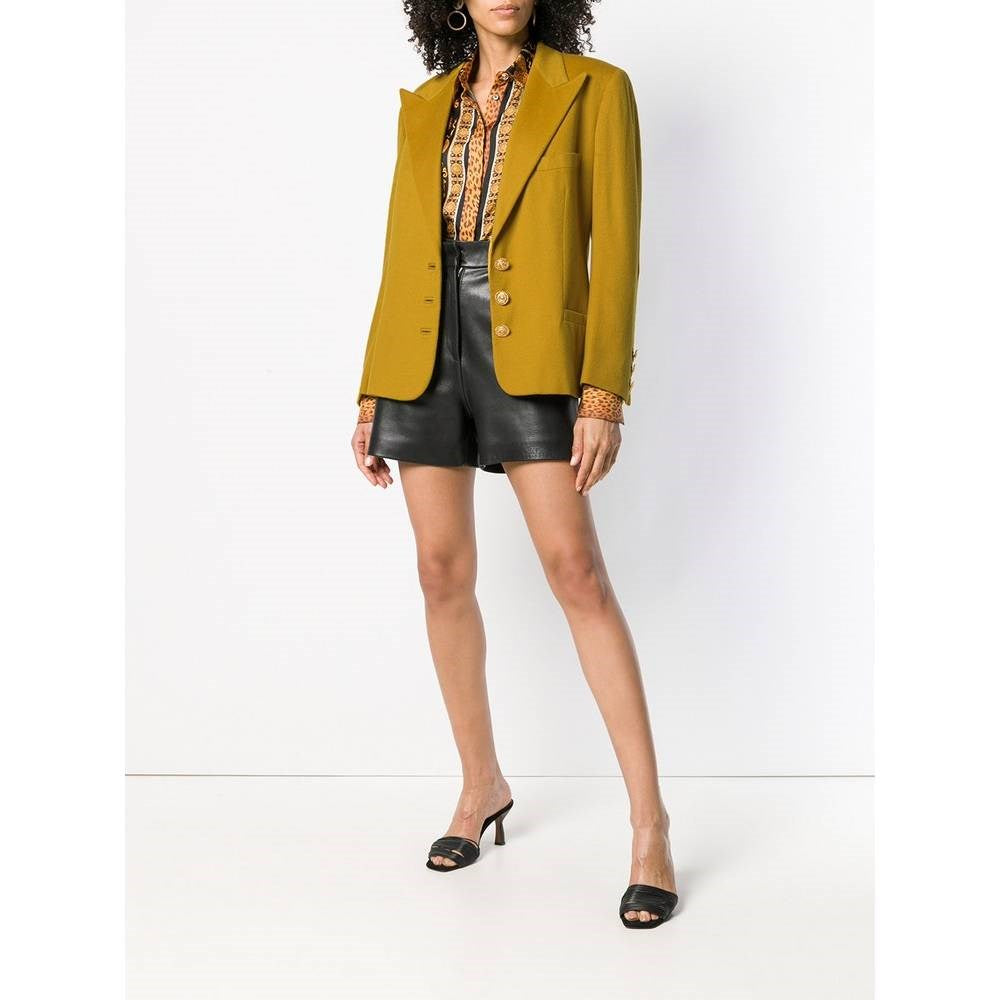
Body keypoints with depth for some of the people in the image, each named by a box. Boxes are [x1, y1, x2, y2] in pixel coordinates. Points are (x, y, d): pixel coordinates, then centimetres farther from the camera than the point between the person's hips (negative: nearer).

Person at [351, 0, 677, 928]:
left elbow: (615, 248, -6)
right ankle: (483, 784, 23)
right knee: (444, 573, 5)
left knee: (577, 573, -12)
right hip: (427, 354, 4)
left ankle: (650, 824, -6)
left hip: (529, 355, -4)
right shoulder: (423, 108, 13)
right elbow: (401, 254, 13)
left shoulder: (594, 88, 2)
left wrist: (604, 394, -15)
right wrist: (372, 396, 9)